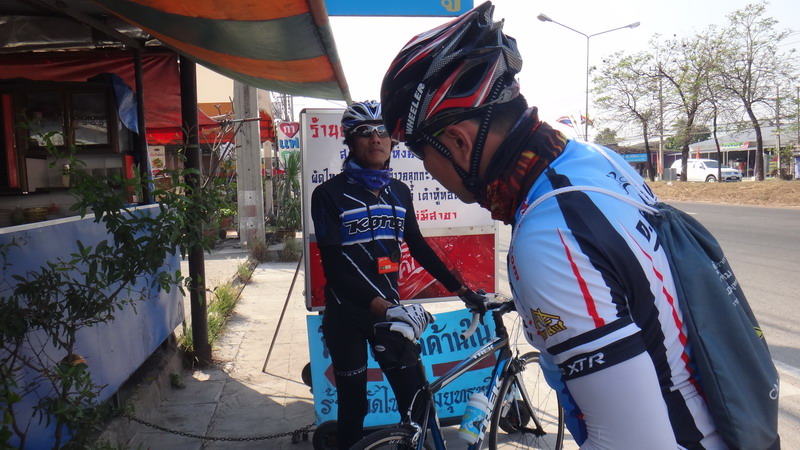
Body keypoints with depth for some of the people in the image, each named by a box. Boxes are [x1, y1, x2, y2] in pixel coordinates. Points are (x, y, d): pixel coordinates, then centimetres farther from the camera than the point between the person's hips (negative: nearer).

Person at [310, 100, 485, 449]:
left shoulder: (399, 192, 6)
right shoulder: (330, 193, -8)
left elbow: (418, 246, 14)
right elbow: (333, 264, -17)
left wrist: (461, 289, 10)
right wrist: (380, 306, -30)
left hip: (391, 307, 4)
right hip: (347, 314, -3)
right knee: (353, 406, 10)